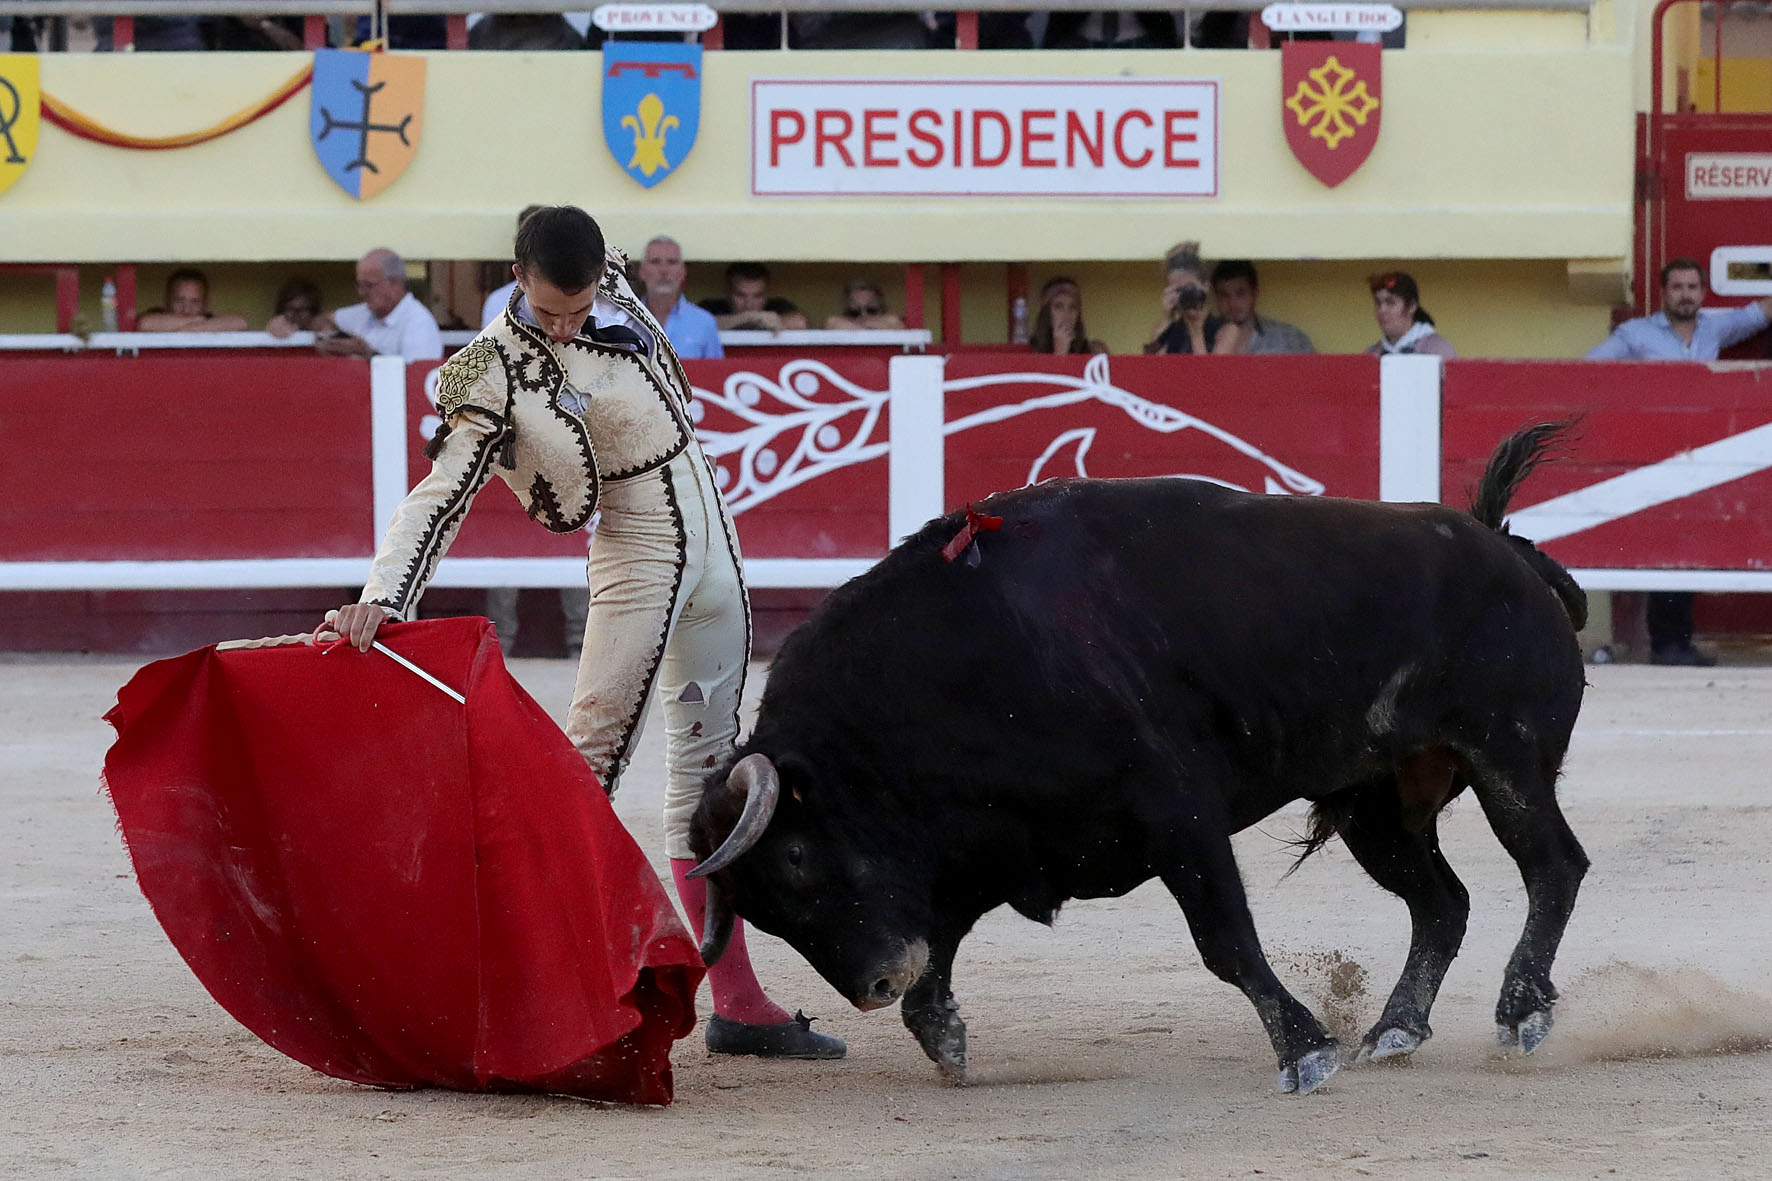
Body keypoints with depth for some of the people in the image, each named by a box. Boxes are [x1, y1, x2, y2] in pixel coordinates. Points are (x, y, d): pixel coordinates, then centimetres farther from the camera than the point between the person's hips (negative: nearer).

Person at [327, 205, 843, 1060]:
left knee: (708, 773, 10)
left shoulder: (612, 286, -4)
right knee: (589, 768, -18)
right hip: (636, 562, -7)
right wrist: (381, 599, -36)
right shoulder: (499, 374, -19)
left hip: (710, 544, 7)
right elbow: (440, 495, -25)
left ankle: (738, 1002, 14)